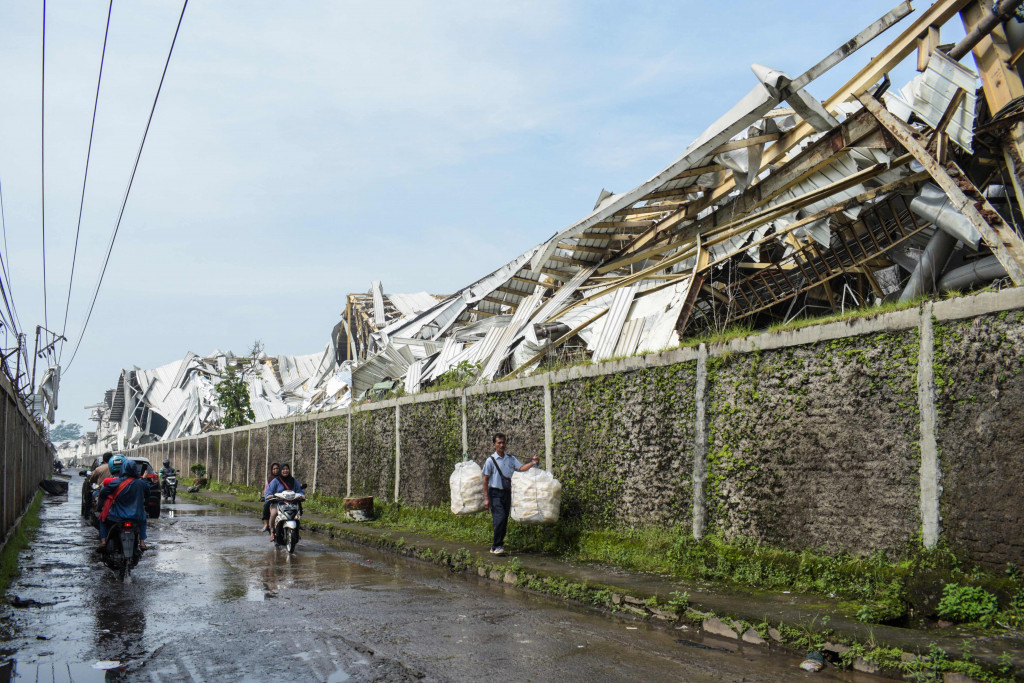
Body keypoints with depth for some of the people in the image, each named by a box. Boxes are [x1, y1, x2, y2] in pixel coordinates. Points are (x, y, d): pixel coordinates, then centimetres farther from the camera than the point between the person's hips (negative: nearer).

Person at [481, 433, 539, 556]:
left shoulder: (511, 459, 8)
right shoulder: (491, 460, -5)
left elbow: (521, 468, -7)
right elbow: (485, 480, -4)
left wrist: (533, 462, -24)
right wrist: (486, 498, -8)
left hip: (507, 492, 5)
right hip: (495, 493, -5)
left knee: (504, 521, 8)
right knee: (500, 518, -18)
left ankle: (496, 546, 20)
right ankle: (497, 546, -11)